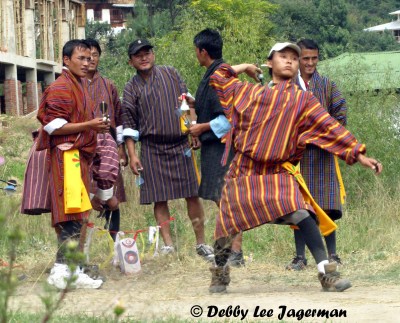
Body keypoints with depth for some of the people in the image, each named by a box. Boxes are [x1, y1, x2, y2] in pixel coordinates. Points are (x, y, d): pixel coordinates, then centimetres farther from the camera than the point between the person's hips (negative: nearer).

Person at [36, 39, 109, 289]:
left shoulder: (78, 86, 22)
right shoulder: (61, 87, -9)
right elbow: (53, 126, -17)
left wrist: (95, 126, 16)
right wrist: (88, 125, -18)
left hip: (79, 157, 10)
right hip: (67, 156, -10)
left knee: (75, 219, 9)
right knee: (72, 217, -14)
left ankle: (71, 271, 11)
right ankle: (62, 271, -15)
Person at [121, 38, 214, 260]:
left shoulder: (170, 74, 8)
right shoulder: (132, 88, 5)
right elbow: (129, 123, 3)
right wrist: (132, 155, -3)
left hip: (181, 144, 0)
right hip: (152, 148, 0)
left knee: (193, 195, -1)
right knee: (159, 198, -1)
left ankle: (201, 243, 7)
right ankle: (167, 244, 4)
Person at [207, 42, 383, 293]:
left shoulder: (303, 100, 6)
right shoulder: (249, 92, 11)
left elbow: (331, 128, 1)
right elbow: (218, 78, 23)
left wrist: (359, 154, -5)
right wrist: (245, 68, 19)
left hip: (278, 174, -2)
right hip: (244, 173, 2)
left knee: (301, 213, -25)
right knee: (228, 224, 1)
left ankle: (327, 271, -24)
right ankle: (220, 272, 29)